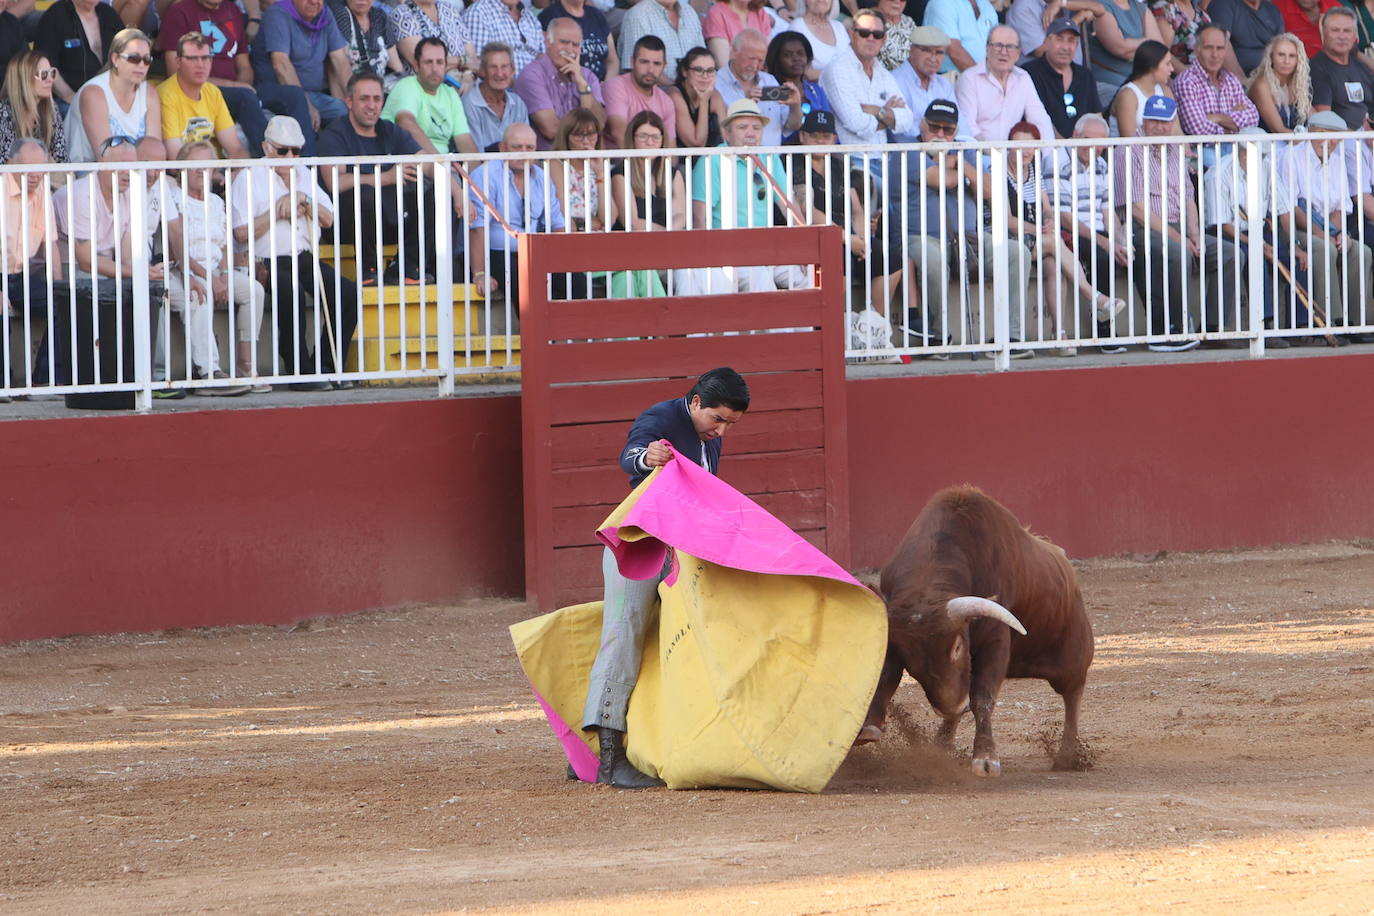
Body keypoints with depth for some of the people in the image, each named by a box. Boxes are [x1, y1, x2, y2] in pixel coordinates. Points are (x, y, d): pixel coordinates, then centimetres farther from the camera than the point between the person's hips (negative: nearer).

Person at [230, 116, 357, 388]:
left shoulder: (303, 174, 22)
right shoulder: (249, 178, 4)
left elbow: (328, 220, 16)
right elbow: (241, 233, -6)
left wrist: (304, 200, 0)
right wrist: (277, 213, -7)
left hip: (306, 260, 6)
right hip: (269, 262, -6)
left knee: (346, 294, -18)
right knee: (292, 291, -36)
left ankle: (327, 366, -9)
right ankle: (299, 372, -30)